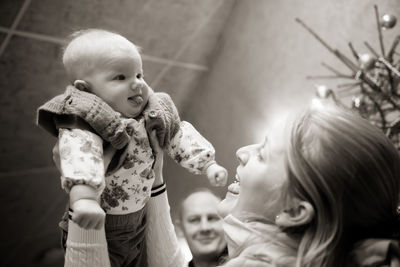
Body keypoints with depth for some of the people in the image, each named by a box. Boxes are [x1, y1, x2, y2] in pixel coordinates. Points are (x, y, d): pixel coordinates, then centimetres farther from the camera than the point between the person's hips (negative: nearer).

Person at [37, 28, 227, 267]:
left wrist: (208, 165, -4)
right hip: (97, 228, -6)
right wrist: (83, 196, -66)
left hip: (139, 220, 7)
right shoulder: (84, 121, -29)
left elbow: (180, 136, 5)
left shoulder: (153, 113, -6)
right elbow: (80, 151, -48)